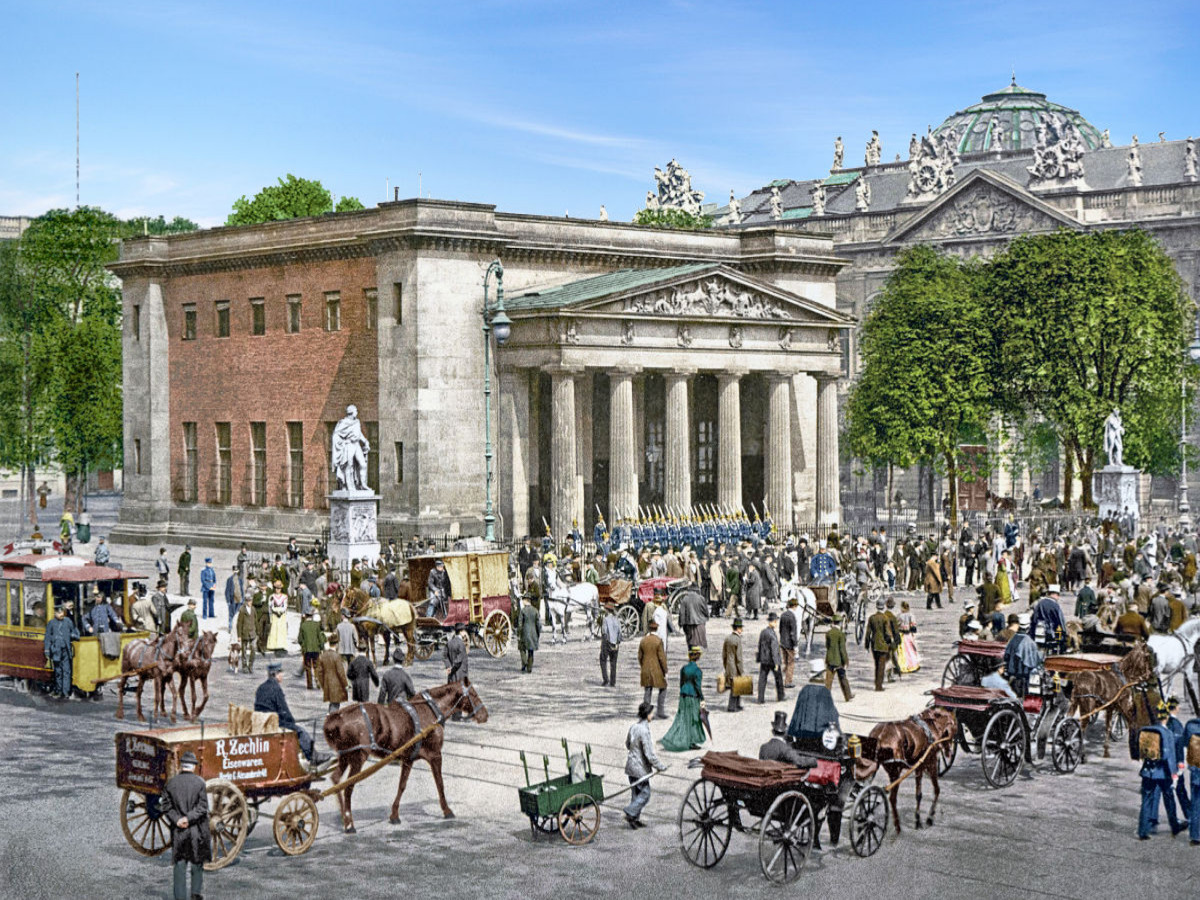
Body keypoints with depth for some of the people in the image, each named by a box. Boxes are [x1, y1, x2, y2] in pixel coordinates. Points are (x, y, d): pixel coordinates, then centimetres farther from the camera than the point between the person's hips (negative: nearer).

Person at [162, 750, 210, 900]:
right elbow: (203, 807, -11)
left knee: (179, 866, 7)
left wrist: (177, 820, -8)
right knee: (197, 864, 13)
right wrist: (189, 818, -12)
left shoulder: (171, 782, 1)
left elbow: (166, 807, -2)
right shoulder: (199, 782, -6)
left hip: (178, 831, 1)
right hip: (197, 831, -1)